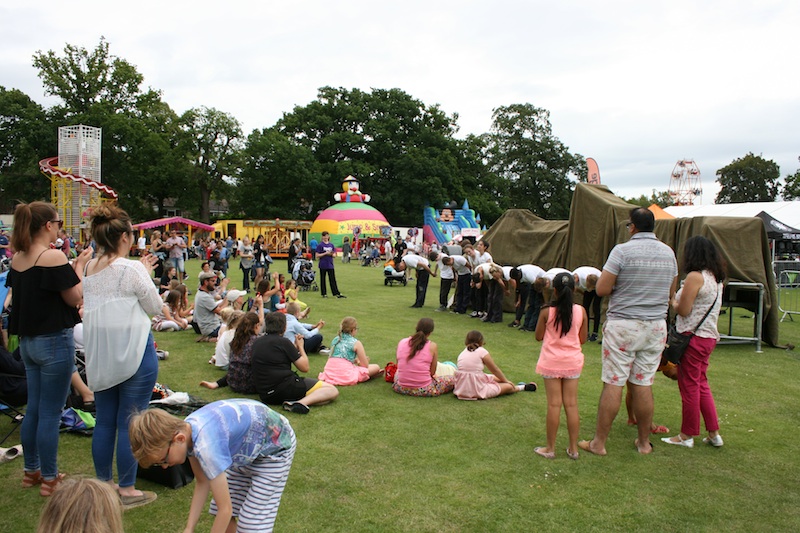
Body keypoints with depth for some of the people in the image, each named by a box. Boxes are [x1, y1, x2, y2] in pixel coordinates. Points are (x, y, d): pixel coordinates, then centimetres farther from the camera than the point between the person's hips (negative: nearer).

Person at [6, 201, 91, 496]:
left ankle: (31, 471, 32)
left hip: (27, 340, 8)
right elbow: (74, 297, -14)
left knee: (33, 408, 18)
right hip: (54, 341, -8)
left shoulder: (18, 258, 6)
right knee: (50, 413, 2)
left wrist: (71, 266, 13)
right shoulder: (53, 256, -18)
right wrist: (80, 265, -3)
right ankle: (49, 479, 14)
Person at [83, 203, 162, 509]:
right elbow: (155, 307, -7)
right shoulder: (132, 269, -16)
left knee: (104, 420, 16)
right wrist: (147, 273, 3)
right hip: (132, 352, -7)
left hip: (99, 354, 7)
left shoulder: (89, 268, 4)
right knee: (129, 423, 3)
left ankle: (103, 483, 29)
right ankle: (127, 491, 12)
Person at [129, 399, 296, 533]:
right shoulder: (185, 429, -13)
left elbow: (225, 510, -29)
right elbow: (202, 483, -1)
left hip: (275, 446, -8)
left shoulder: (206, 445, -37)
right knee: (227, 518, 5)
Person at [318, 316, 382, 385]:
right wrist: (358, 362, 27)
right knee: (376, 367, 6)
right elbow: (365, 365, 3)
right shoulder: (356, 343, 0)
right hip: (346, 376, -6)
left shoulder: (335, 339, 17)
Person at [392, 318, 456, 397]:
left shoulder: (401, 342, -1)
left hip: (401, 388, 1)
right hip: (423, 390, 0)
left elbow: (399, 367, 7)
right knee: (452, 378, 15)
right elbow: (432, 373, -5)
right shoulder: (432, 346, -9)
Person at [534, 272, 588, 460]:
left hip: (552, 362, -2)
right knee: (571, 404, 8)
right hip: (572, 361, 2)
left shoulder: (547, 311, -11)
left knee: (554, 404, 2)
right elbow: (583, 338, 3)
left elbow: (538, 336, -2)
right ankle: (573, 448, 17)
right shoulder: (581, 311, -5)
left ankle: (550, 448, 11)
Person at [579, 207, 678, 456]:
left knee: (613, 384, -1)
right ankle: (644, 442, 22)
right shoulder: (669, 252, 7)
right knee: (643, 384, 12)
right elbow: (671, 293, 17)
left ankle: (599, 443, 7)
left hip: (623, 325, -5)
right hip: (656, 326, 5)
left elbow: (601, 289, -12)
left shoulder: (623, 250, -11)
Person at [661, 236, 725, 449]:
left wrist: (672, 302, 3)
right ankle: (714, 433, 21)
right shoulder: (716, 278, 11)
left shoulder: (695, 277, -16)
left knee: (689, 386, 1)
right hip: (709, 336, 9)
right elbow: (701, 307, 14)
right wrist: (678, 300, 14)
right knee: (701, 384, 17)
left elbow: (683, 310, -16)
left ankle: (687, 436, 12)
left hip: (693, 337, -9)